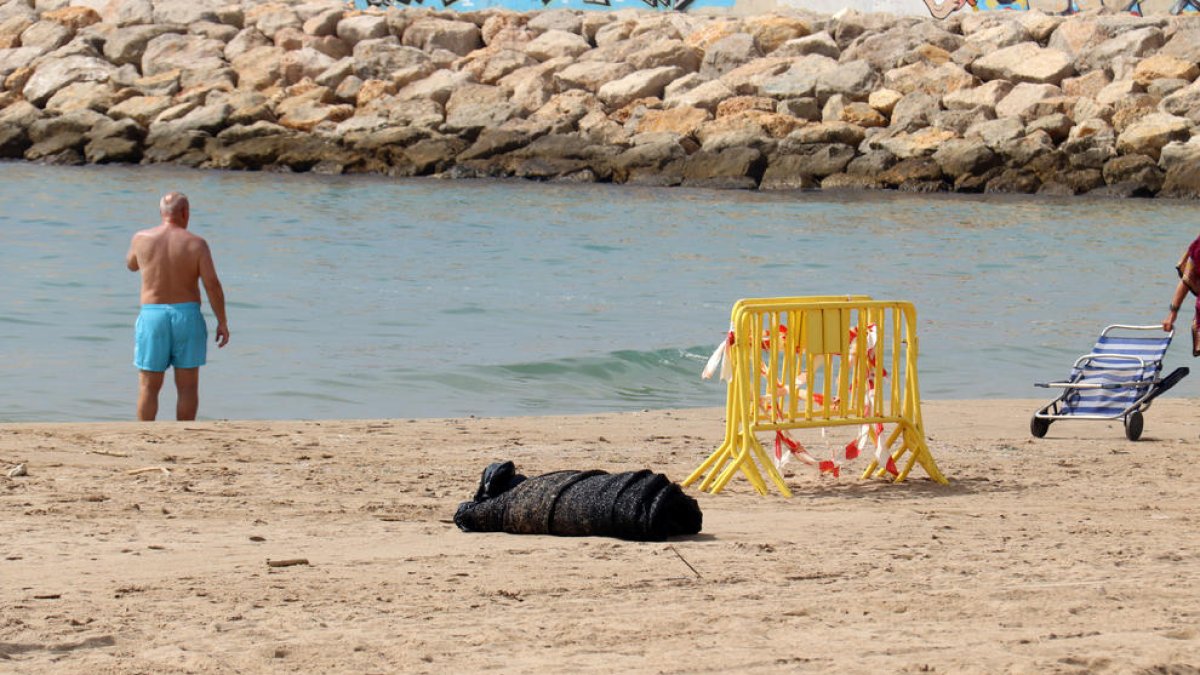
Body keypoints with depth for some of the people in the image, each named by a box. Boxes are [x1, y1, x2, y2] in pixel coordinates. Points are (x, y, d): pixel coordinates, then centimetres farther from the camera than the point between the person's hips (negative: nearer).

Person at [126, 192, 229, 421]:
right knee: (187, 387, 7)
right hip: (187, 316, -1)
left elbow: (131, 265, 21)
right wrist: (222, 322, -1)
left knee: (149, 387, 6)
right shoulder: (196, 244, -5)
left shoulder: (142, 239, 0)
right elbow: (212, 284, -9)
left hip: (152, 316, 1)